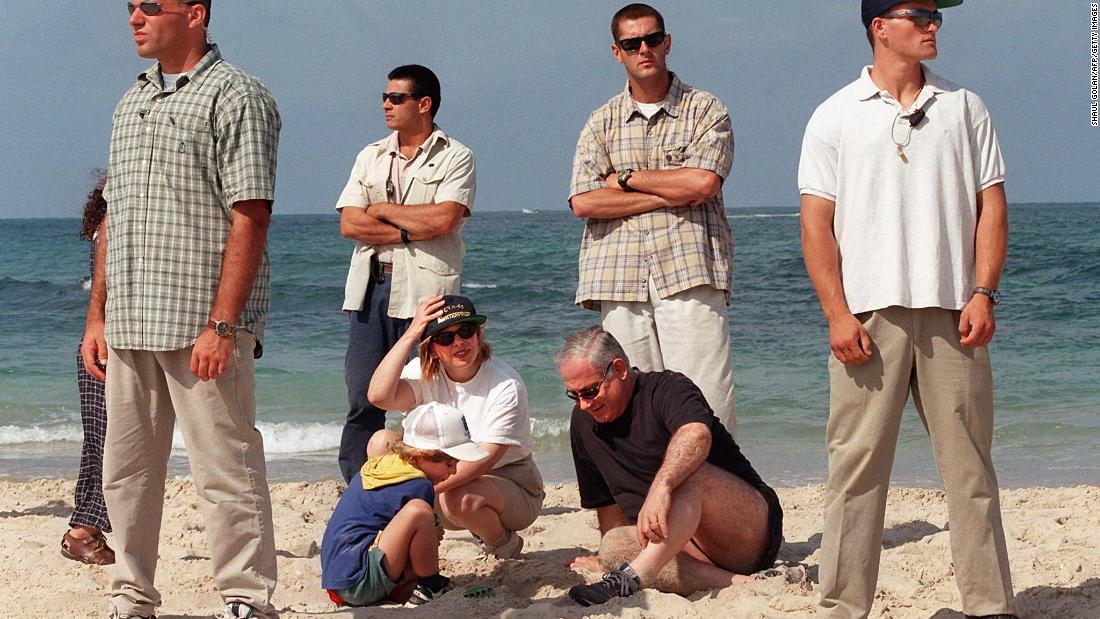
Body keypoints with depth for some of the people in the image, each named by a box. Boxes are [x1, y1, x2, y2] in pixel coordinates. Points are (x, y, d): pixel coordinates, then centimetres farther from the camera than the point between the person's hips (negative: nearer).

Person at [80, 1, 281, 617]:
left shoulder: (235, 96, -6)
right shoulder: (133, 102, 18)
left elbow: (250, 217, -13)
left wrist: (222, 324, -19)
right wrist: (97, 314, 15)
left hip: (202, 321, -8)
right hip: (129, 326, 8)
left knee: (225, 468, -4)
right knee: (126, 471, 11)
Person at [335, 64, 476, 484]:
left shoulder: (455, 158, 4)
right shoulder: (371, 157, 17)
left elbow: (443, 219, -12)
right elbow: (349, 224, 5)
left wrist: (382, 210, -2)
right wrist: (409, 231, -7)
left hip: (425, 290, -4)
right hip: (371, 289, 4)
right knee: (363, 399, 2)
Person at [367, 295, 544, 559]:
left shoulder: (506, 385, -20)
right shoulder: (425, 374, -6)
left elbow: (486, 458, -28)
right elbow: (380, 396, -26)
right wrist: (409, 336, -27)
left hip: (511, 486, -5)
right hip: (450, 476, 5)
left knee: (460, 499, -38)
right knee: (381, 442, -13)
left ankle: (503, 543, -4)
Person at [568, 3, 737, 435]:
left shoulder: (705, 110, 8)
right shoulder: (601, 123, 15)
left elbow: (704, 182, -8)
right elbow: (583, 202, 1)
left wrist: (627, 178, 1)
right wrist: (672, 193, -4)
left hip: (690, 273, -3)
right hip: (620, 281, 3)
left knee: (705, 405, -9)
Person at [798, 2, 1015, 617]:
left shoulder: (964, 107, 12)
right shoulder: (836, 116, 7)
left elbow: (991, 205, 9)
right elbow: (817, 222, 3)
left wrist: (983, 295, -3)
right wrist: (838, 314, -7)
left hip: (951, 312, 2)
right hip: (869, 313, -1)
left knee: (970, 462, 3)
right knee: (857, 462, -2)